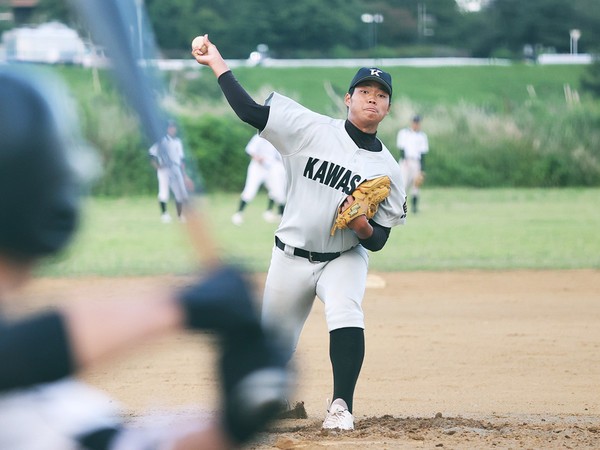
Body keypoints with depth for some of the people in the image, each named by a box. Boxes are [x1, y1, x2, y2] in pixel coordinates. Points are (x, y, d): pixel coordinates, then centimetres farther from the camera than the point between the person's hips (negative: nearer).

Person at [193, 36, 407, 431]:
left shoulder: (388, 169, -5)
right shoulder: (313, 129, -9)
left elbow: (378, 241, -4)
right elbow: (250, 110, -13)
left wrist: (362, 226, -26)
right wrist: (217, 63, -16)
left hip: (345, 258, 0)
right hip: (291, 259, 0)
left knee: (346, 313, -31)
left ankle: (341, 407, -29)